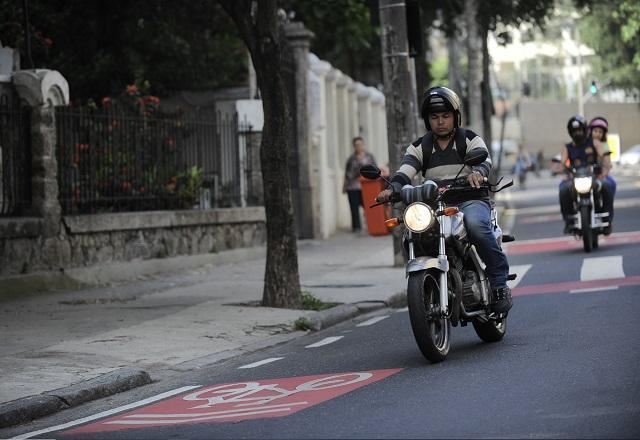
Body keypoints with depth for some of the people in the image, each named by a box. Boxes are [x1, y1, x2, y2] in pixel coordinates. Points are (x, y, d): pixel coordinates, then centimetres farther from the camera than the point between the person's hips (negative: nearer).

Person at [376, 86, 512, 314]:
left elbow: (483, 158, -12)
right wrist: (392, 189, -24)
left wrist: (477, 172, -37)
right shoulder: (419, 147, 15)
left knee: (475, 224, -37)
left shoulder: (470, 139, 8)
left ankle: (499, 282, -25)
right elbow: (405, 171, -1)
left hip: (470, 201, -3)